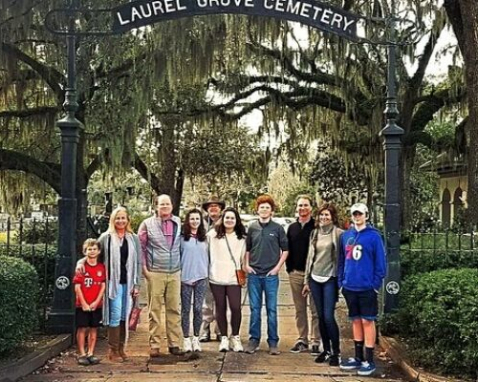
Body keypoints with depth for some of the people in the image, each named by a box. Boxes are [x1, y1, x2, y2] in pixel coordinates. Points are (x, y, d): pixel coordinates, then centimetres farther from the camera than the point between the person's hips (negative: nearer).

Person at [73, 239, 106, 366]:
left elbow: (103, 286, 3)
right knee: (82, 328, 0)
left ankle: (91, 354, 15)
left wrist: (96, 302, -7)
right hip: (82, 305, -2)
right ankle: (82, 354, 8)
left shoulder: (101, 267, 4)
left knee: (94, 328, 7)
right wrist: (84, 303, -10)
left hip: (96, 305, 3)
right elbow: (77, 287, -5)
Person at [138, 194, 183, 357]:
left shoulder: (178, 223, 9)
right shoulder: (148, 224, 1)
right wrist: (144, 268, -4)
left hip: (174, 273, 3)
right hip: (155, 273, -3)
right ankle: (154, 345, 8)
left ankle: (174, 343, 13)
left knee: (174, 309, 5)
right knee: (154, 310, 1)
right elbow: (140, 246, 2)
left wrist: (181, 266, 11)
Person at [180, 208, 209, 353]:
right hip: (185, 277, -2)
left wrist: (207, 273, 9)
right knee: (186, 309, 4)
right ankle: (186, 339, 12)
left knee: (198, 308, 3)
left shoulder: (204, 238, 9)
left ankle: (196, 338, 14)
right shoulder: (182, 237, -1)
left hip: (201, 277, 2)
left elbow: (207, 257, 14)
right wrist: (178, 275, -3)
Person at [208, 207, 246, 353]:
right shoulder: (213, 235, 4)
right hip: (216, 277, 0)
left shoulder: (241, 237, 8)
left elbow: (243, 256, 11)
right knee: (221, 308, 6)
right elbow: (206, 251, 4)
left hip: (233, 278, 0)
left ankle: (235, 337, 9)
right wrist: (206, 271, 0)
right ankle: (224, 338, 18)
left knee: (235, 308, -9)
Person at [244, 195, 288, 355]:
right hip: (254, 274, 2)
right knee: (254, 309, 7)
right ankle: (254, 339, 17)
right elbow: (247, 248, 14)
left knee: (272, 309, 3)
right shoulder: (252, 227, 6)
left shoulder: (278, 228, 1)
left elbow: (285, 250, 4)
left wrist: (278, 267, -4)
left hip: (271, 275, -2)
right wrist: (246, 265, 3)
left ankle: (273, 342, 11)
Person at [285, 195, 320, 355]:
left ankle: (316, 341, 5)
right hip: (295, 273, 5)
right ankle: (302, 339, 19)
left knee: (315, 309, -1)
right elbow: (287, 250, 15)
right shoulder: (292, 228, 13)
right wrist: (289, 267, 6)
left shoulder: (317, 227, -3)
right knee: (299, 309, 11)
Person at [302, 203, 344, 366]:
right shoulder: (315, 233, 11)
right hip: (315, 279, 5)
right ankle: (326, 350, 21)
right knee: (321, 317, 9)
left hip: (330, 279, -5)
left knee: (329, 317, -8)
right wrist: (306, 280, 14)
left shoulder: (338, 233, -5)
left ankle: (336, 352, 7)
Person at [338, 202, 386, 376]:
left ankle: (369, 361, 8)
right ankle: (358, 357, 25)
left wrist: (376, 284, -11)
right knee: (356, 321, 14)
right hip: (350, 287, 5)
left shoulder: (374, 236, -7)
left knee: (367, 321, 0)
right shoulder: (346, 235, 8)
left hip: (367, 287, -5)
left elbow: (380, 262, -7)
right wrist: (341, 281, 8)